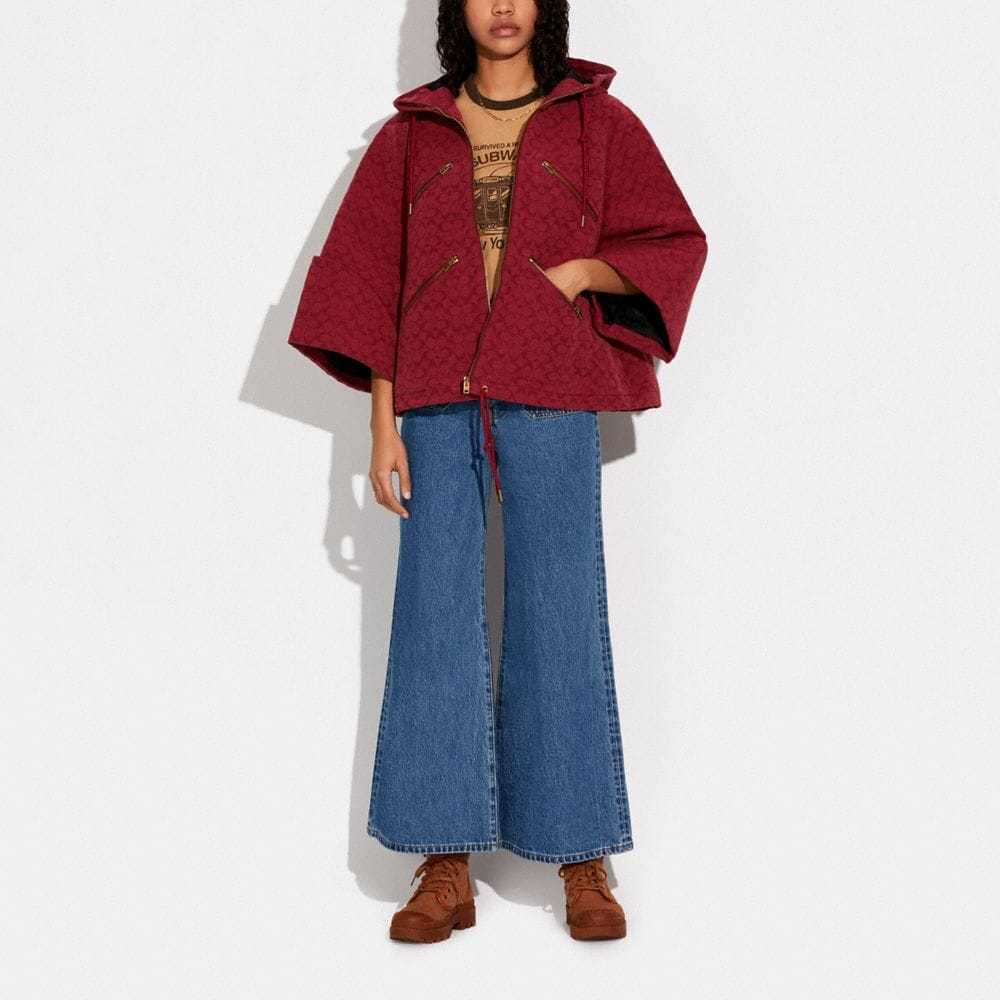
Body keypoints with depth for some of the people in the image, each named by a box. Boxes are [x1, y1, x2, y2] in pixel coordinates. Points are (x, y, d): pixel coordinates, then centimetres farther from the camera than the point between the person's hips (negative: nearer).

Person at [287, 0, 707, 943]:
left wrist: (582, 269, -10)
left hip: (549, 399, -1)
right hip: (439, 400, 2)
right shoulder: (410, 134, 11)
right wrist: (382, 424, 0)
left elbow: (676, 244, 9)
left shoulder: (598, 121, 9)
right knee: (436, 617, -2)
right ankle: (445, 873, 4)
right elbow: (371, 280, 8)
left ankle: (583, 864, 8)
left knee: (561, 616, -2)